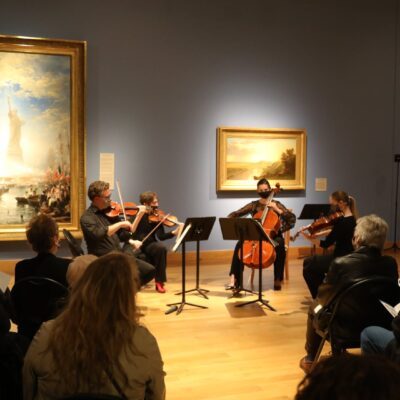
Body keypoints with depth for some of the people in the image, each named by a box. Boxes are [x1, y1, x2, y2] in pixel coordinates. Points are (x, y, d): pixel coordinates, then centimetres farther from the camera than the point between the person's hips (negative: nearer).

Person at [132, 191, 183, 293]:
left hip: (148, 246, 3)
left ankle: (159, 282, -20)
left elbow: (160, 236, -8)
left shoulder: (156, 217, 2)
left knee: (161, 248, -30)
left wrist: (174, 232, -22)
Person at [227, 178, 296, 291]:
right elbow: (235, 214, 5)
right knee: (240, 244, -28)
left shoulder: (276, 204, 3)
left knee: (280, 246, -36)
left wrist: (277, 210, -19)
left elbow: (292, 219, -8)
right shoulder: (253, 205, 7)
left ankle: (278, 279, -23)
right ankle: (234, 279, -29)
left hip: (273, 236, -1)